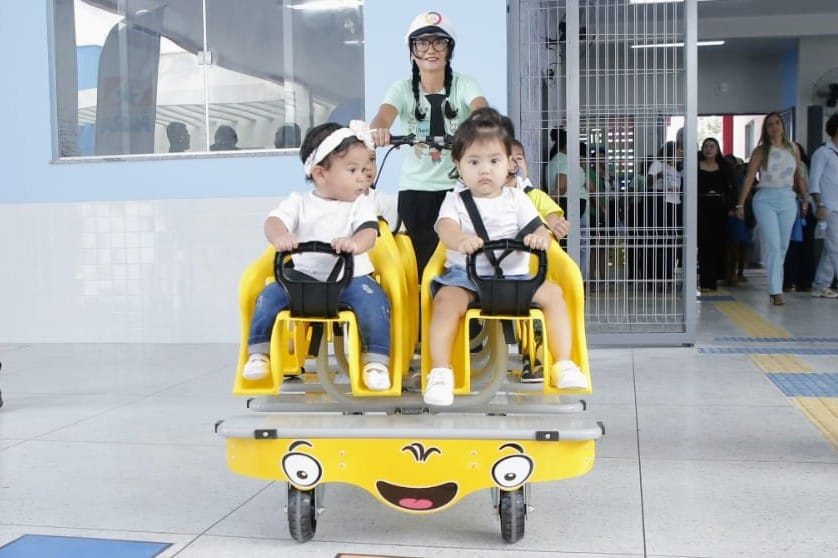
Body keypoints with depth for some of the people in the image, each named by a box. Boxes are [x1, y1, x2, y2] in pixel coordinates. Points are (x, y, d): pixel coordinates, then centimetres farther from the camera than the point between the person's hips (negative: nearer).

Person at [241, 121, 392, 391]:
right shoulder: (299, 202, 2)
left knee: (372, 299, -28)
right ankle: (259, 352, 3)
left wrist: (355, 244, -42)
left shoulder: (360, 204, 1)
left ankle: (376, 360, -14)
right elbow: (274, 220, -14)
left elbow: (369, 232, -16)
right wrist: (279, 236, -39)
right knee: (270, 295, -16)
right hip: (305, 276, 1)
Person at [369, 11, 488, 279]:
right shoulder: (403, 89, -2)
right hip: (415, 189, 0)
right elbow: (384, 116, -22)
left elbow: (482, 109, -24)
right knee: (419, 265, -1)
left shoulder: (463, 84, -3)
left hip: (458, 187, 0)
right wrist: (378, 129, -47)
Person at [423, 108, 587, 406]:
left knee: (552, 292, -19)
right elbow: (445, 226, -18)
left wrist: (541, 238, -27)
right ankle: (440, 372, -29)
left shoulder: (517, 199, 10)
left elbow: (538, 229, 0)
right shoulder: (456, 201, 3)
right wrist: (461, 240, -43)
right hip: (466, 276, -2)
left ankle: (564, 365, -11)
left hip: (513, 276, 3)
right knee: (447, 298, -33)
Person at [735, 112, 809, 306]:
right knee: (773, 246, -12)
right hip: (765, 200, -3)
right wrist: (740, 204, -7)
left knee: (783, 248, 6)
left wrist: (806, 200, 12)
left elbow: (799, 177, 15)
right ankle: (775, 291, -14)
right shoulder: (760, 151, 2)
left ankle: (775, 287, 17)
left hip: (788, 200, 4)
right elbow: (749, 178, -2)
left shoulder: (793, 149, 11)